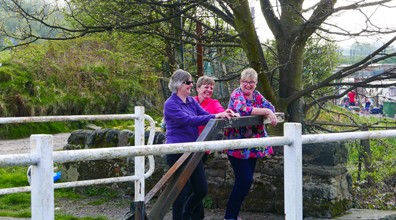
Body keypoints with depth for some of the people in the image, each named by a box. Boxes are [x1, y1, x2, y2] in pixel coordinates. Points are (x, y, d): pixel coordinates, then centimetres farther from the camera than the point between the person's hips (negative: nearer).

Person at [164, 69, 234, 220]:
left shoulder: (192, 101, 11)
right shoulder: (170, 104, -14)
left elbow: (204, 114, 1)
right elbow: (188, 120, -25)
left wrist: (223, 115, -18)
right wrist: (215, 117, -31)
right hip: (177, 151, -8)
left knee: (202, 189, 11)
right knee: (182, 191, 0)